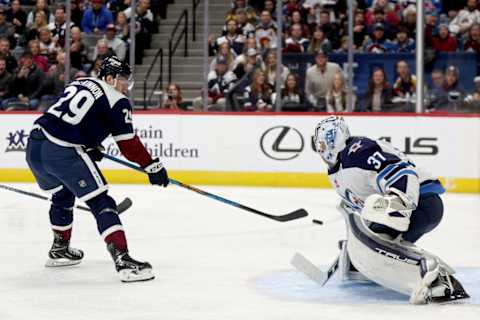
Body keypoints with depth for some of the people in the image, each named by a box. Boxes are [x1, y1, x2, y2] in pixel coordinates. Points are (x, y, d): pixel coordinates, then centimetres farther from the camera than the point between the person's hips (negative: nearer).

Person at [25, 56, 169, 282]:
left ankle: (59, 250, 45)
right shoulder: (116, 100, 1)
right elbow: (128, 144, -2)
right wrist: (153, 167, 6)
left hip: (35, 144, 8)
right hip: (63, 153, -8)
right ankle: (122, 260, -18)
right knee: (101, 204, -6)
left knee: (62, 194, 32)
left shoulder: (78, 84, 23)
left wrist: (90, 148, 35)